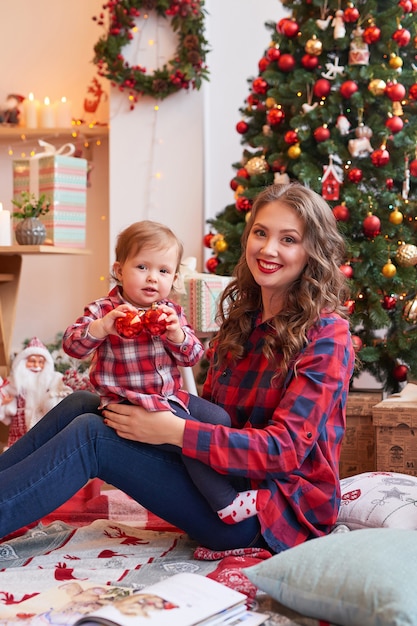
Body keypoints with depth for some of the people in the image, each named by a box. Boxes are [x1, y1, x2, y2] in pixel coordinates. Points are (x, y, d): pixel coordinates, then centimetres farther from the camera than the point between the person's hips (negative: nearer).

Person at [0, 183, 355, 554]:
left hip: (283, 509, -7)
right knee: (82, 404, -5)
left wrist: (176, 431, -26)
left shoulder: (327, 334, -12)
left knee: (91, 436, -19)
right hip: (230, 479, 7)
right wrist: (151, 406, -12)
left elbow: (286, 448, -20)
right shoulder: (242, 319, 11)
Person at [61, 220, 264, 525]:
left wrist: (178, 334, -18)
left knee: (220, 418, 2)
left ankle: (220, 476, 20)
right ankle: (227, 502, -16)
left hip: (172, 395, 7)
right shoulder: (104, 310, -7)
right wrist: (102, 326, -35)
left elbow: (193, 356, 4)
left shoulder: (173, 311, 9)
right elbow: (72, 344, -17)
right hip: (130, 401, -7)